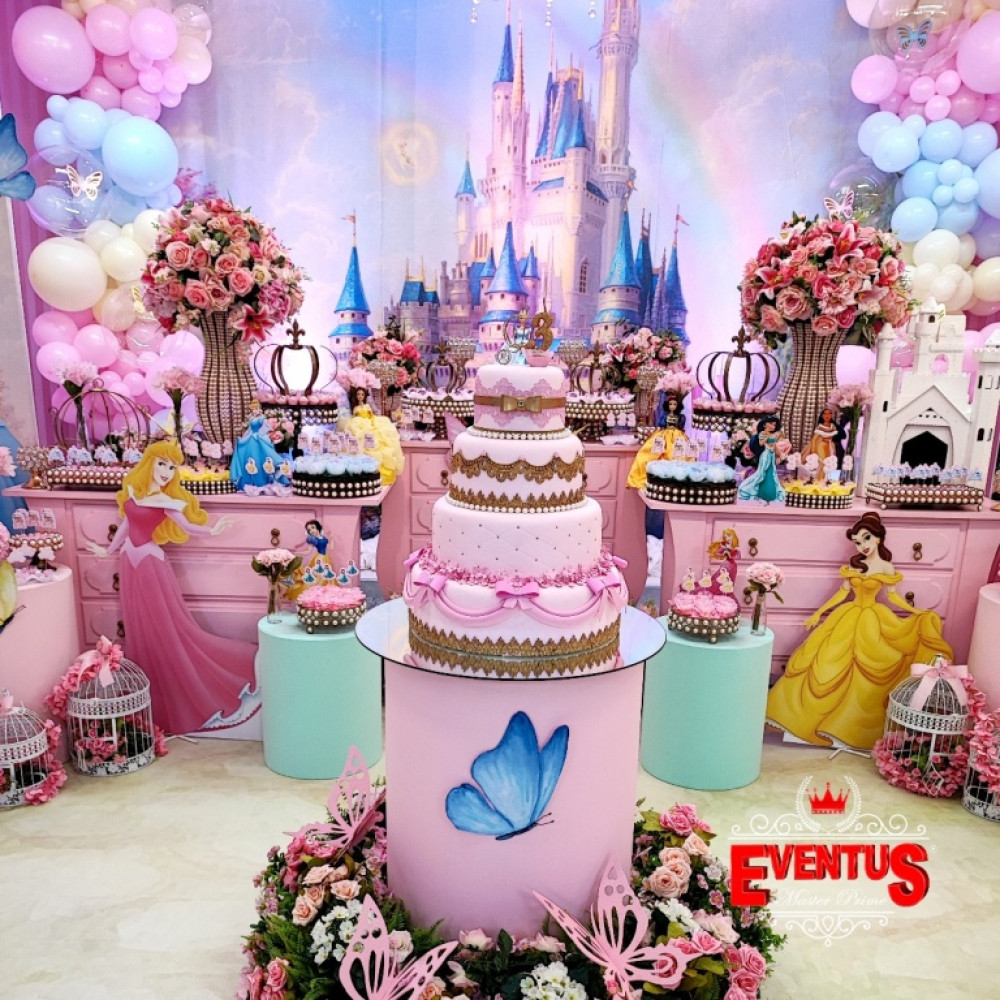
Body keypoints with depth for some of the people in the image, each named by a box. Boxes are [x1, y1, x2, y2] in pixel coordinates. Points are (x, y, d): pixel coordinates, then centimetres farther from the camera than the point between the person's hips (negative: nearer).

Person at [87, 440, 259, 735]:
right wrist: (109, 550, 27)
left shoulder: (166, 501, -8)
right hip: (130, 562, 5)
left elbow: (187, 525, -10)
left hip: (151, 564, -5)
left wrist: (211, 530, -28)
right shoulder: (132, 491, 5)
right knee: (140, 630, 11)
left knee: (167, 628, -2)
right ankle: (153, 695, 23)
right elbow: (126, 524, 16)